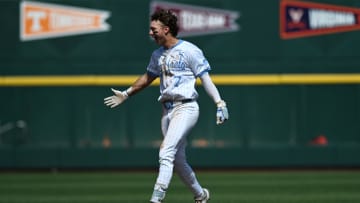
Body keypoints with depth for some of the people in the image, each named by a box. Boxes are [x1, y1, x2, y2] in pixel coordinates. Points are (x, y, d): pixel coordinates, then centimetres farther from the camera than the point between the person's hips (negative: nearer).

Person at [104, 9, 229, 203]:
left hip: (186, 108, -7)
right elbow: (148, 77, 30)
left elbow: (205, 78, -10)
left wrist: (220, 103, -18)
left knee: (166, 153, -19)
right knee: (178, 160, 10)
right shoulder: (158, 55, 14)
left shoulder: (189, 50, -7)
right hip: (167, 110, 7)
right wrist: (126, 94, 35)